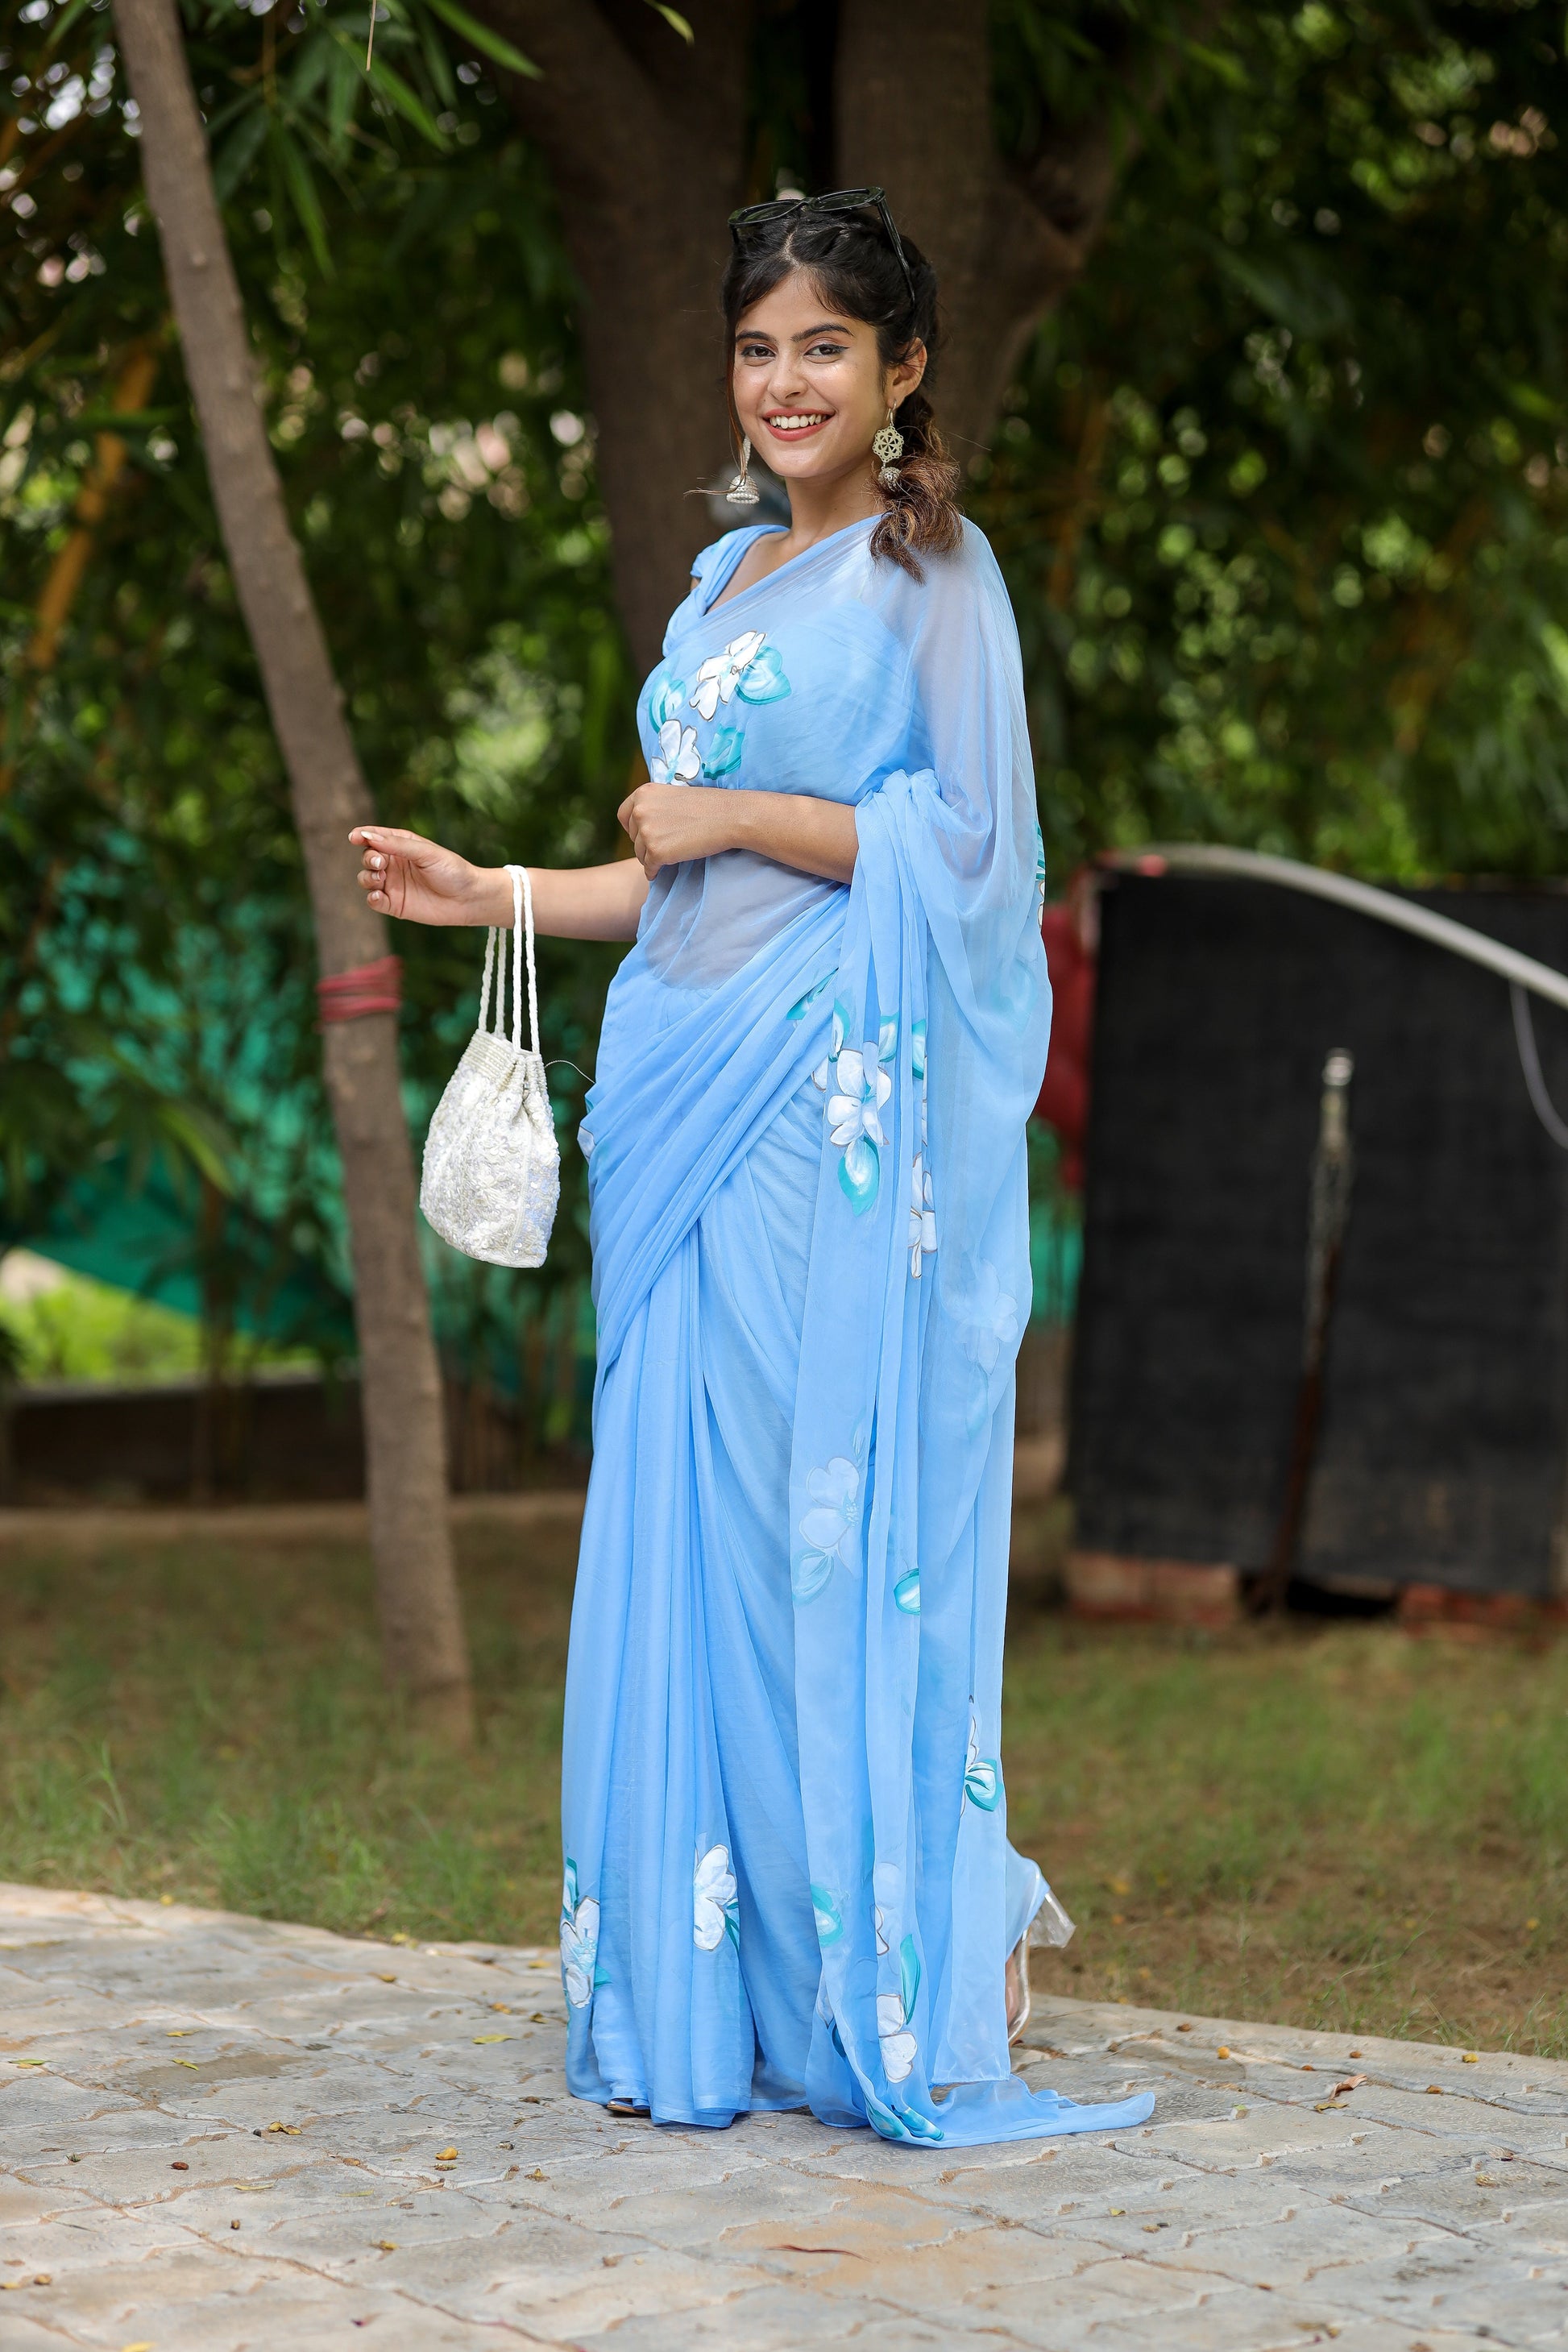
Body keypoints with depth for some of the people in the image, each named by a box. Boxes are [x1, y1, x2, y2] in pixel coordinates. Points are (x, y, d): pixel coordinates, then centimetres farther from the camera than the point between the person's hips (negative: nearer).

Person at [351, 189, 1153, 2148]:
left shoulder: (930, 570, -1)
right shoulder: (725, 585, 21)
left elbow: (972, 843, -10)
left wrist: (738, 815, -10)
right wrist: (485, 895, 14)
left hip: (844, 1105, -7)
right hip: (700, 1103, 7)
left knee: (846, 1530, -7)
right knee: (686, 1539, 4)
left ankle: (906, 1976, 2)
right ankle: (720, 1995, 10)